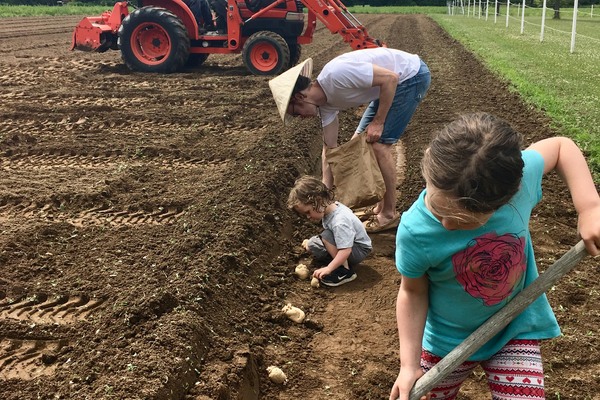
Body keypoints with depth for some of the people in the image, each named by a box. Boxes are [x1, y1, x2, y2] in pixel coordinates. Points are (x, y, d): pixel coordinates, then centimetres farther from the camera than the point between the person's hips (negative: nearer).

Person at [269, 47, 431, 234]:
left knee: (379, 144, -12)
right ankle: (380, 205, 20)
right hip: (398, 80, 9)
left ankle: (389, 214, 2)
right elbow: (330, 147, 5)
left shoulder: (336, 74, -30)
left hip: (412, 75, -9)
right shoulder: (326, 101, -2)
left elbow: (390, 78, -27)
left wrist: (378, 122, -20)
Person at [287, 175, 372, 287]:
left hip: (360, 249, -9)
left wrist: (328, 269, -37)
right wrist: (311, 242, 7)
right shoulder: (329, 208, -9)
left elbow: (345, 250, -39)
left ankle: (346, 271, -21)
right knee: (311, 245, 0)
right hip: (344, 244, 9)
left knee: (327, 236, -31)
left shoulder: (340, 221, -36)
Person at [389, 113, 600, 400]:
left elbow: (560, 146, -7)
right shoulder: (415, 233, -32)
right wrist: (409, 365, -14)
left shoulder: (519, 174, -29)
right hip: (450, 339, 0)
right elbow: (413, 292, -14)